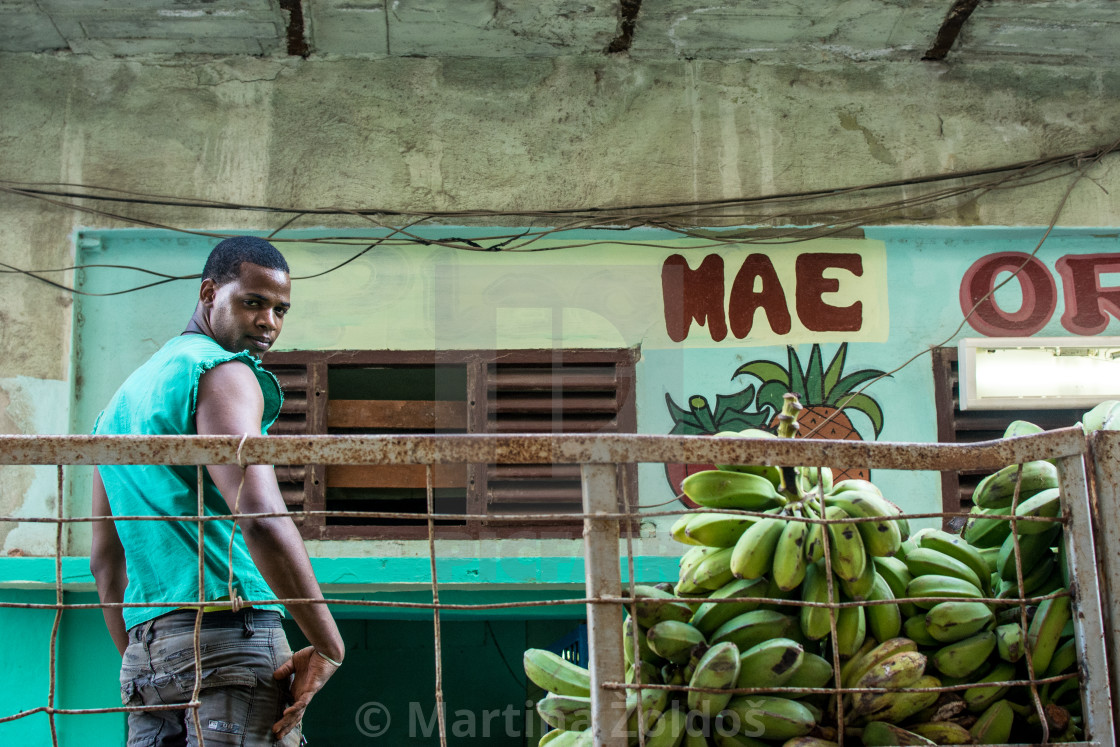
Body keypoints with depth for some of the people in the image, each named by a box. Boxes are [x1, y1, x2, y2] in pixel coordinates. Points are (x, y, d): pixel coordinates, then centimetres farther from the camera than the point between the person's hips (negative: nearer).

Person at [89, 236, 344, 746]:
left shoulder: (122, 398, 24)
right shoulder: (221, 372, -5)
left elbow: (105, 560, 24)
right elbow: (261, 518, -20)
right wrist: (329, 649, -15)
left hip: (145, 657, 9)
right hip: (229, 630, -9)